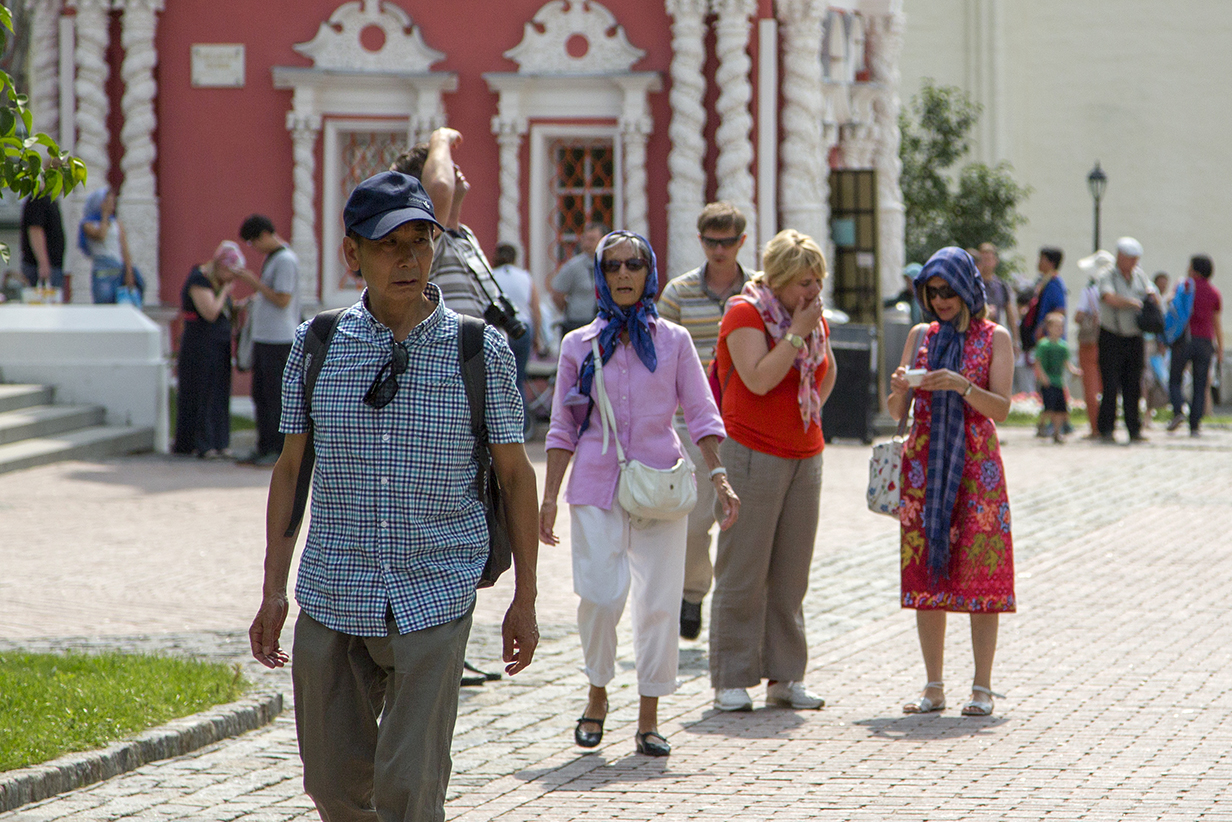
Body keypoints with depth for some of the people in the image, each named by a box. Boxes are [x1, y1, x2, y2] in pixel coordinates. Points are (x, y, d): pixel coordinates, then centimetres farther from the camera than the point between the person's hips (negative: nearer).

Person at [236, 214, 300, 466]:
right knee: (260, 394, 11)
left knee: (276, 396, -6)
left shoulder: (286, 260, -14)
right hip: (263, 337, 10)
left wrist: (255, 282, -13)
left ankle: (280, 450, -3)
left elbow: (283, 300, -18)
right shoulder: (271, 257, 17)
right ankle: (264, 448, 16)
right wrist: (255, 298, 14)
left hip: (279, 339, -10)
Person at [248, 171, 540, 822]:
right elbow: (290, 470, 10)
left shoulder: (480, 351, -1)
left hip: (433, 601, -2)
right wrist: (273, 590, 7)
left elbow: (515, 475, 6)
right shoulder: (317, 347, 4)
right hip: (332, 599, 2)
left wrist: (524, 601, 5)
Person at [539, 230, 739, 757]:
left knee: (659, 601, -2)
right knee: (601, 594, -14)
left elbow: (701, 414, 7)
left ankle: (649, 718, 8)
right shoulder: (579, 345, 8)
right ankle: (597, 695, 9)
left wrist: (718, 477, -5)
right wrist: (548, 498, 6)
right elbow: (563, 429, 11)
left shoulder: (673, 341, 8)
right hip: (596, 483, -1)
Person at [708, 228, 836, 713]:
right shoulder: (745, 313, -10)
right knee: (743, 572, -4)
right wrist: (797, 332, -19)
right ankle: (731, 682, -1)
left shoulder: (814, 320, 11)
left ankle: (785, 678, 13)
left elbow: (827, 372, 30)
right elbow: (759, 379, -22)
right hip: (754, 452, -7)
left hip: (805, 456, 7)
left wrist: (809, 415, 15)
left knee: (792, 573, 7)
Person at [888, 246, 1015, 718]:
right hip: (924, 461, 4)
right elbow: (896, 412, 10)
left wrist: (962, 386, -22)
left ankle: (982, 687, -2)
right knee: (925, 571, 2)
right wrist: (899, 390, -12)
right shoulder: (921, 336, 11)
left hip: (975, 463, -3)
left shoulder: (994, 338, 1)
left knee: (980, 570, -6)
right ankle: (934, 688, 8)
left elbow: (1001, 408, -6)